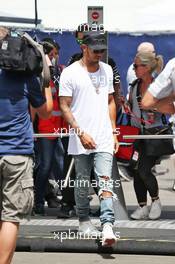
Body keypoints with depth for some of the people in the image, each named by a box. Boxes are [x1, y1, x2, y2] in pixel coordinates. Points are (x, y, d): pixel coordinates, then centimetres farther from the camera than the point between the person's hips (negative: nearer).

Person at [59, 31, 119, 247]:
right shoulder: (70, 73, -4)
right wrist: (81, 133, -14)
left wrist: (113, 132, 13)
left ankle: (107, 225, -20)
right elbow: (65, 107, -6)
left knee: (105, 179, -10)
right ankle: (84, 221, 24)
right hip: (81, 139, -2)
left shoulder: (106, 70, 11)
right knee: (82, 182, 8)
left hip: (104, 138, 2)